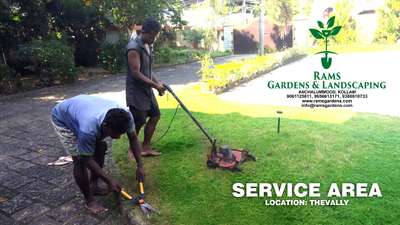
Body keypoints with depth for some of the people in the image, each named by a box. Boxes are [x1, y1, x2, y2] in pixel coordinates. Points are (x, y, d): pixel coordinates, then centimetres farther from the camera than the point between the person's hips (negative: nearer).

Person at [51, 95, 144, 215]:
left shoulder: (125, 116, -32)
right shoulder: (89, 129, -45)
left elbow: (133, 139, -13)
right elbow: (86, 159, -27)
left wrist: (140, 166, -16)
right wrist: (109, 180, -23)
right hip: (63, 118, -5)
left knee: (101, 150, 3)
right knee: (79, 160, -11)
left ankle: (93, 186, 23)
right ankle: (89, 199, 6)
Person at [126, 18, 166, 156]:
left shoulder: (147, 46, 10)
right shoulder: (134, 47, -20)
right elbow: (136, 73, -24)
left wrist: (157, 82, 8)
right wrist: (155, 85, -22)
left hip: (146, 89, 10)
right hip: (136, 91, -9)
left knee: (155, 115, 12)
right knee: (138, 123, -1)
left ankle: (145, 147, 22)